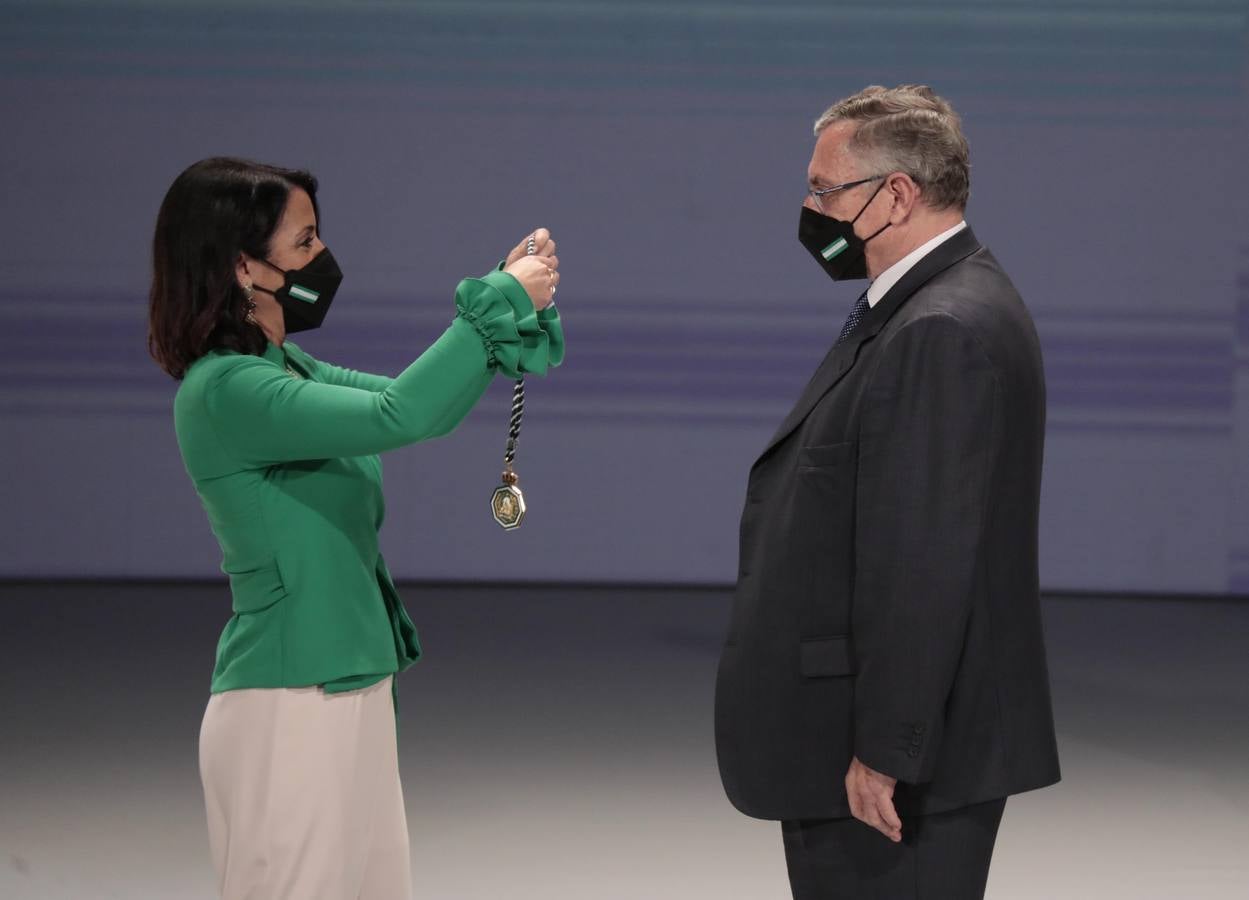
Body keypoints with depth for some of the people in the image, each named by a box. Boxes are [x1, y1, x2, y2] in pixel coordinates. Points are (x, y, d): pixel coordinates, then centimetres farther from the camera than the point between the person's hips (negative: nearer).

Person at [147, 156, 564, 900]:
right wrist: (503, 302, -18)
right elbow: (397, 416, -28)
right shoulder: (226, 391, -18)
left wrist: (505, 295, 2)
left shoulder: (288, 370, 10)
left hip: (352, 694, 9)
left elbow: (423, 401, 16)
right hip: (288, 707, -9)